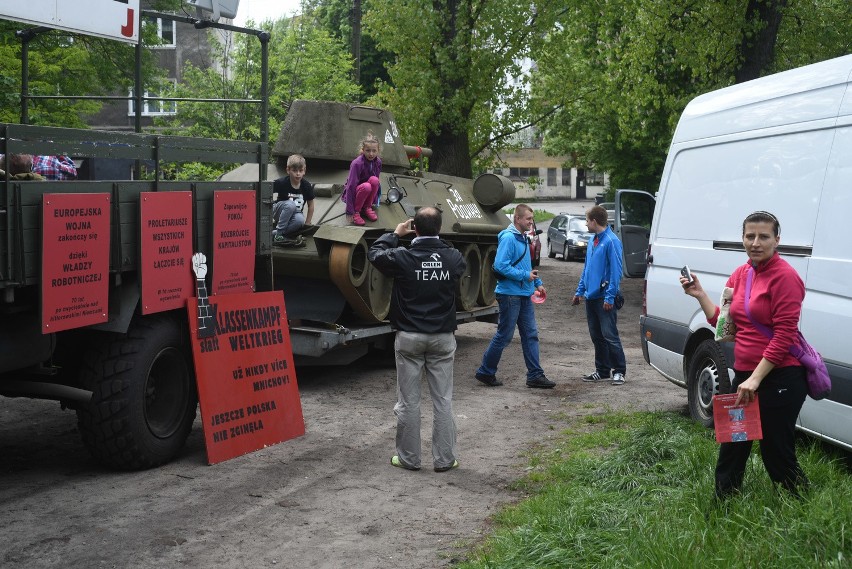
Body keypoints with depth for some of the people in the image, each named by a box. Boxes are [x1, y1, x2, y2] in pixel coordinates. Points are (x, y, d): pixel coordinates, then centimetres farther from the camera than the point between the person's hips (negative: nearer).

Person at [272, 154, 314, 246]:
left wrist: (306, 224, 0)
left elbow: (310, 205, 2)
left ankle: (273, 234, -21)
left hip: (295, 215, 2)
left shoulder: (307, 186, -9)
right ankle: (278, 234, -26)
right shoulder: (281, 183, -18)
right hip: (278, 213, -2)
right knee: (290, 204, -36)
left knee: (300, 220, -34)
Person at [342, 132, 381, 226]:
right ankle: (356, 212, -15)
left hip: (368, 193, 5)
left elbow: (377, 182, 6)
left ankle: (367, 208, -9)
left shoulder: (378, 162, -8)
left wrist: (374, 200, 9)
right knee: (366, 186, -36)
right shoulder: (357, 164, -26)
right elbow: (351, 186, -27)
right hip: (354, 192, -5)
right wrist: (350, 211, -29)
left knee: (374, 180, -26)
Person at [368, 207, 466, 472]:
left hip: (409, 338, -2)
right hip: (443, 338, 2)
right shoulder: (453, 258, -6)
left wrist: (394, 234, 16)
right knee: (443, 400, 8)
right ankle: (444, 459, 13)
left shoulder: (402, 257, -13)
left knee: (408, 401, 8)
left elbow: (374, 253, 5)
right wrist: (436, 241, 20)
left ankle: (408, 458, 16)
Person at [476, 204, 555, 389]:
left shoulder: (523, 238, 14)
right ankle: (485, 372, 12)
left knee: (530, 334, 8)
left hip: (524, 295, 9)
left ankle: (535, 375, 12)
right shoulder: (508, 238, -16)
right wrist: (525, 276, -19)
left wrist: (538, 283, 16)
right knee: (504, 336, -1)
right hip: (510, 295, -9)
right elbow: (501, 266, -24)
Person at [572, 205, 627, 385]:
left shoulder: (611, 241, -13)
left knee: (609, 335, -6)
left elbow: (616, 270, -16)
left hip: (605, 298, -8)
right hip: (591, 296, 9)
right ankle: (602, 370, 21)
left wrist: (610, 296, -19)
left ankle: (619, 371, 2)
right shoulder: (593, 240, 13)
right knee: (596, 336, 12)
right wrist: (580, 291, 18)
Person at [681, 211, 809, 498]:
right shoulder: (739, 275, 9)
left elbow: (784, 335, -18)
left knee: (777, 457, 1)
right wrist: (700, 295, 2)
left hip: (779, 378, -8)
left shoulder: (784, 276, -14)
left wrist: (756, 379, -20)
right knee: (730, 452, 15)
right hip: (744, 375, 8)